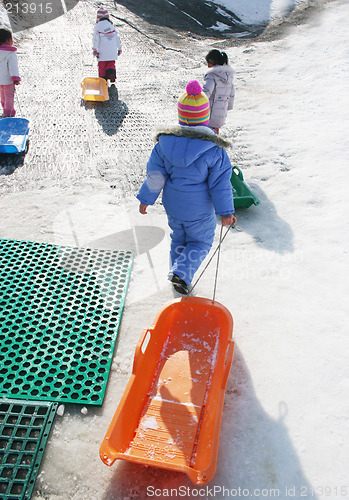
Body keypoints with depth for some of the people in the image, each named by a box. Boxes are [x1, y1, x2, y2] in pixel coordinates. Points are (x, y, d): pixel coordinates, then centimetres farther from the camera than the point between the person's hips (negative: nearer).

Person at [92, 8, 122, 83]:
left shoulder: (98, 26, -5)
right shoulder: (111, 25, 7)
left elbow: (95, 39, -10)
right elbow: (117, 37, 10)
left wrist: (94, 49, -6)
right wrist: (119, 48, 19)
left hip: (102, 51, -3)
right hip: (112, 51, 3)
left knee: (102, 65, 9)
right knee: (111, 64, 13)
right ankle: (112, 73, -15)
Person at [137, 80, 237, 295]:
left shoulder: (165, 142, -10)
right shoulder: (214, 148, -19)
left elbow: (155, 175, -4)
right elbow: (220, 183, -14)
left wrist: (146, 199, 7)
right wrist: (226, 211, -6)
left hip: (173, 205, 4)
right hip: (199, 209, -4)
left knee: (178, 239, 25)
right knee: (201, 241, 18)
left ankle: (178, 275, 38)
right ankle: (182, 273, 4)